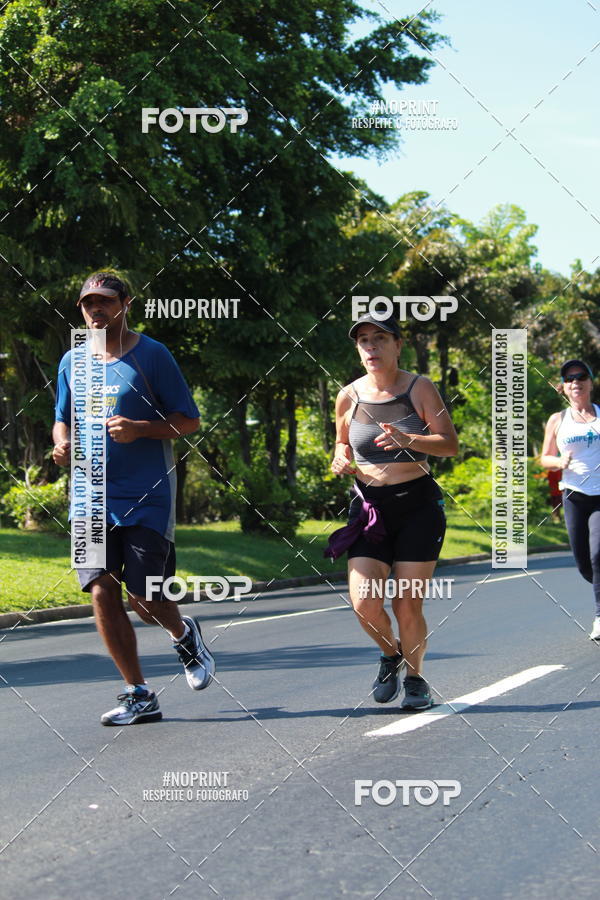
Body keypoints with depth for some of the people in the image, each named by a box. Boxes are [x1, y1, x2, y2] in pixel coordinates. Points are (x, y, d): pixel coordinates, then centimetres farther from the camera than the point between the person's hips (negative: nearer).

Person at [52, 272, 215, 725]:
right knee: (101, 593, -7)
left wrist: (140, 428, -18)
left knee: (143, 597, -7)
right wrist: (62, 443, 0)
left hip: (148, 497, -4)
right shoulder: (72, 363, 11)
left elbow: (190, 421, -2)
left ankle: (184, 633, 29)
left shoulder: (152, 356, -3)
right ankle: (139, 696, 4)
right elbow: (63, 420, 23)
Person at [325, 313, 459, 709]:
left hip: (418, 504, -2)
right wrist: (342, 460, -1)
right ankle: (391, 655, 20)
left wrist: (406, 440, -24)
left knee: (408, 605, -3)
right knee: (365, 604, -12)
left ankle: (415, 678, 21)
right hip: (369, 508, 2)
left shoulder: (420, 389, -4)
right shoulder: (349, 397, 4)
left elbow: (451, 444, -8)